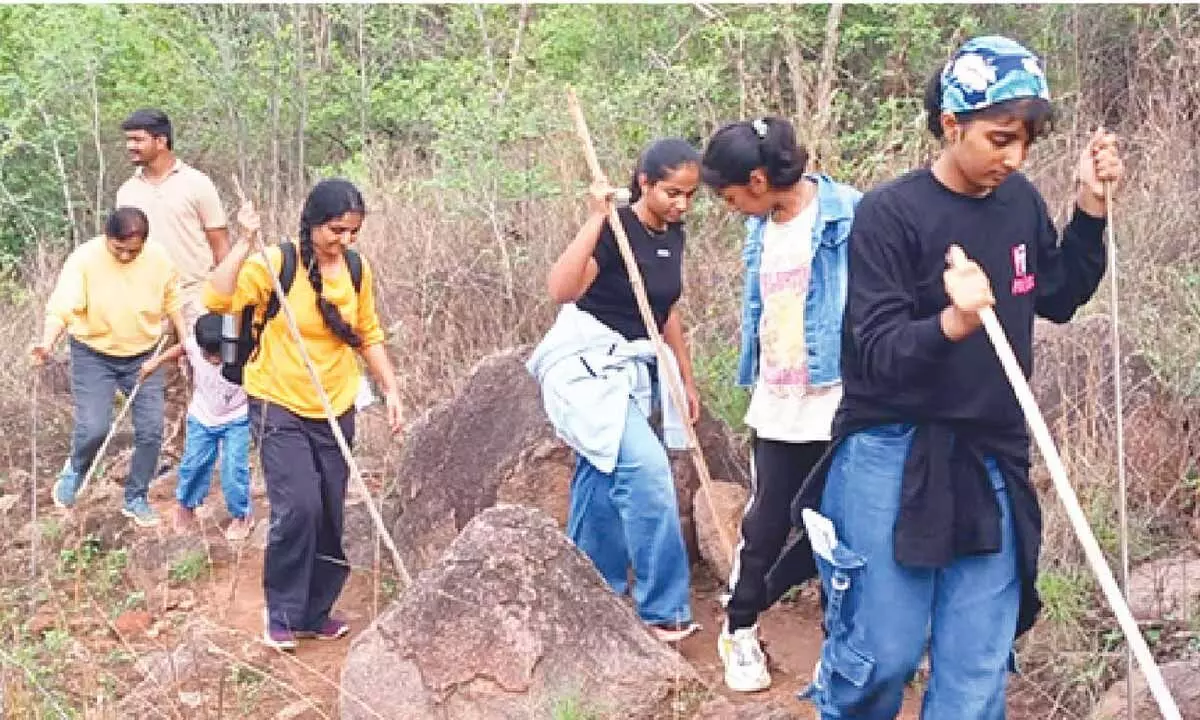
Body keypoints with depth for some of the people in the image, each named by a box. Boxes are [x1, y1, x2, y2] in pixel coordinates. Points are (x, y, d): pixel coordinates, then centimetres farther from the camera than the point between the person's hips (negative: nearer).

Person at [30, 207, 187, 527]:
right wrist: (47, 342, -42)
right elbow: (61, 307, -25)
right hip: (94, 355, -3)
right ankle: (76, 468, 20)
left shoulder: (159, 259, -11)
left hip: (143, 355, 3)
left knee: (151, 430, 0)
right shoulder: (84, 258, -20)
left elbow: (173, 304, 5)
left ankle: (135, 498, 21)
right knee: (94, 428, -15)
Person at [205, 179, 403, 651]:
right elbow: (217, 299, -28)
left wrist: (391, 388, 7)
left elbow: (368, 335, 12)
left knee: (329, 517, 9)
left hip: (335, 411, 5)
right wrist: (246, 242, -32)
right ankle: (282, 616, 2)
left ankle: (315, 612, 26)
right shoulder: (276, 263, -16)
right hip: (279, 408, -5)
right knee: (298, 509, -16)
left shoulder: (358, 270, -1)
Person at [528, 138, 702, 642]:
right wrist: (595, 219, -34)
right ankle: (662, 609, -13)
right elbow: (561, 290, -32)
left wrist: (686, 378, 23)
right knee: (646, 468, -22)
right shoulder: (615, 229, -17)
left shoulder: (673, 237, 6)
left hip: (631, 370, 8)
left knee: (603, 489, 14)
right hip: (585, 363, -8)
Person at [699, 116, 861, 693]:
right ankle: (739, 632, 28)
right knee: (764, 527, 11)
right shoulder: (761, 228, 8)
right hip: (776, 408, 5)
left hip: (839, 406, -5)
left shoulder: (847, 216, -13)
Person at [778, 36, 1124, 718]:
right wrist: (954, 322, -35)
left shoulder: (1022, 202, 5)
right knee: (883, 656, -1)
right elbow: (878, 354, -17)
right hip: (895, 459, -5)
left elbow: (1058, 301, 19)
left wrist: (1091, 208, 6)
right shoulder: (890, 213, -12)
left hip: (993, 461, 5)